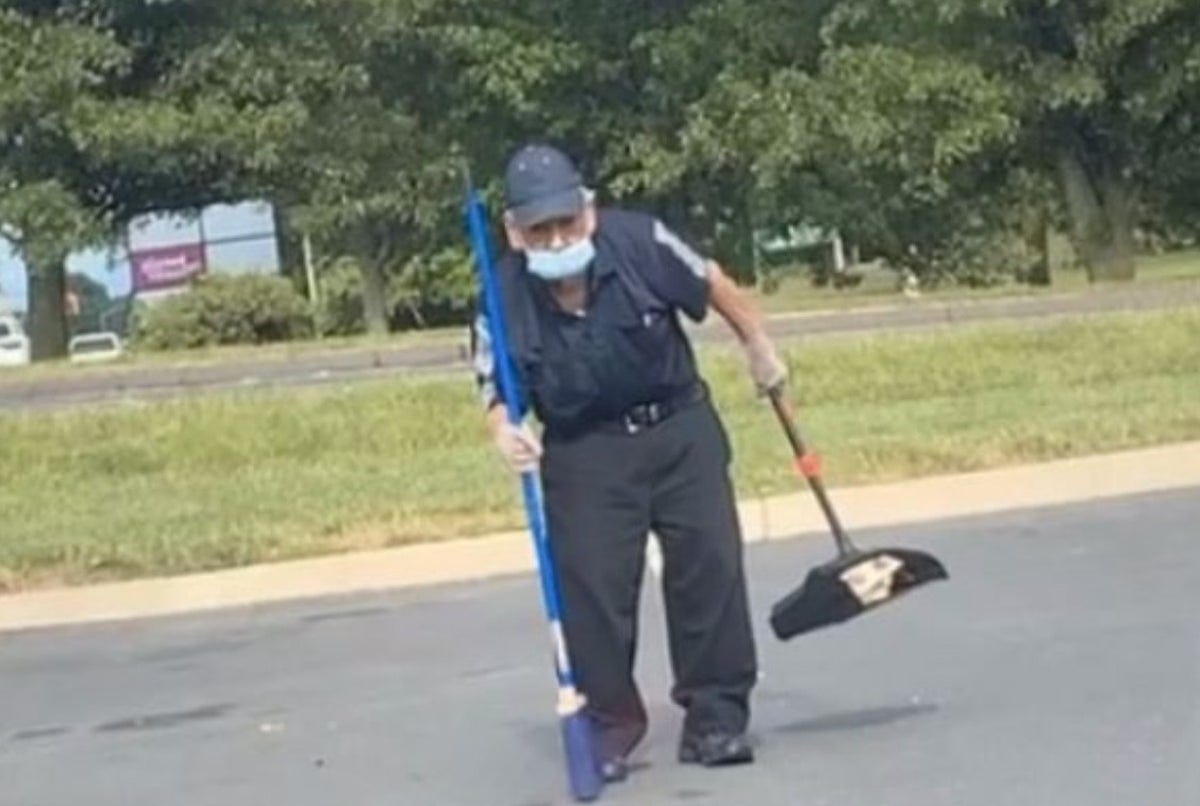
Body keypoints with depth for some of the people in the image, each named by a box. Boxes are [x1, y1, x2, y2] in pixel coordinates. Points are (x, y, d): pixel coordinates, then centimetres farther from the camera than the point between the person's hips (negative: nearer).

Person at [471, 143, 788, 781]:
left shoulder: (639, 242, -19)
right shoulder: (505, 299, -18)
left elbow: (711, 283, -2)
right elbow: (497, 389, -8)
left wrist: (758, 346, 10)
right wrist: (505, 430, -31)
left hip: (680, 428, 1)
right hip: (584, 452, 0)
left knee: (710, 565, -1)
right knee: (591, 584, -6)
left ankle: (716, 716, 10)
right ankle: (610, 722, 10)